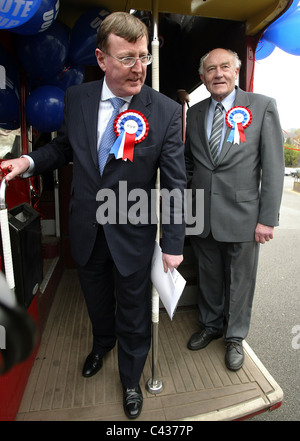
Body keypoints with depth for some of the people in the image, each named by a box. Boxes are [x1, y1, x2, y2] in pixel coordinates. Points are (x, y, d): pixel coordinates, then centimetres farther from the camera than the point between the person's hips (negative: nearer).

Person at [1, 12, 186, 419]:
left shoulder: (166, 111, -13)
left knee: (133, 314, 16)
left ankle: (131, 381, 47)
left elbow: (175, 183, -12)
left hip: (133, 235, -3)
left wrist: (173, 244, -12)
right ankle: (102, 345, 62)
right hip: (87, 231, 4)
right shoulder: (76, 98, -4)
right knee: (97, 301, 27)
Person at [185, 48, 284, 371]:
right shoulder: (194, 113, 8)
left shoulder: (262, 107, -3)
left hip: (242, 217, -3)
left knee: (239, 280, 12)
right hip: (202, 216, 3)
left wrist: (267, 218, -10)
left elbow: (274, 167, -6)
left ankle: (235, 337, 36)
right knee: (208, 277, 18)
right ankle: (211, 325, 43)